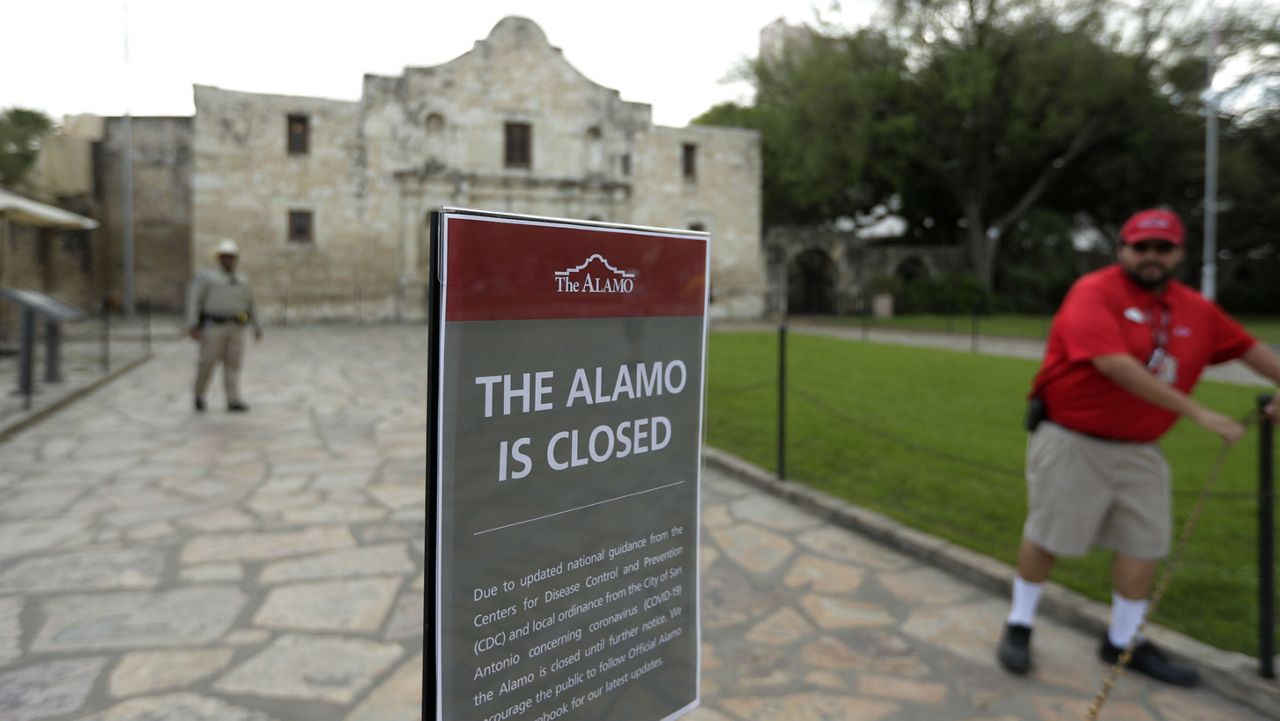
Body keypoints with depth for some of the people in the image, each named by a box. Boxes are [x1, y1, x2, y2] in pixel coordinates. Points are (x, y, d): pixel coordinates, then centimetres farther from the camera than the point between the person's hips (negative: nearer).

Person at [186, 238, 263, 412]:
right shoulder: (206, 276, 2)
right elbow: (193, 301, -5)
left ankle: (233, 401, -6)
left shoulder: (242, 280, 16)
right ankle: (199, 394, 21)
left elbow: (250, 304, 21)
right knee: (208, 362, -1)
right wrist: (192, 325, -14)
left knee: (233, 364, -3)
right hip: (213, 327, -3)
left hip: (236, 329, 4)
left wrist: (257, 327, 16)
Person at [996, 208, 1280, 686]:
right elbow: (1114, 365, -27)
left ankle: (1123, 642, 26)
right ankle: (1019, 626, 20)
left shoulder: (1197, 310, 7)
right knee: (1046, 536, 2)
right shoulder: (1095, 292, -15)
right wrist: (1198, 413, -26)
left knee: (1145, 543, 8)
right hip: (1070, 439, -6)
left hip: (1139, 449, 7)